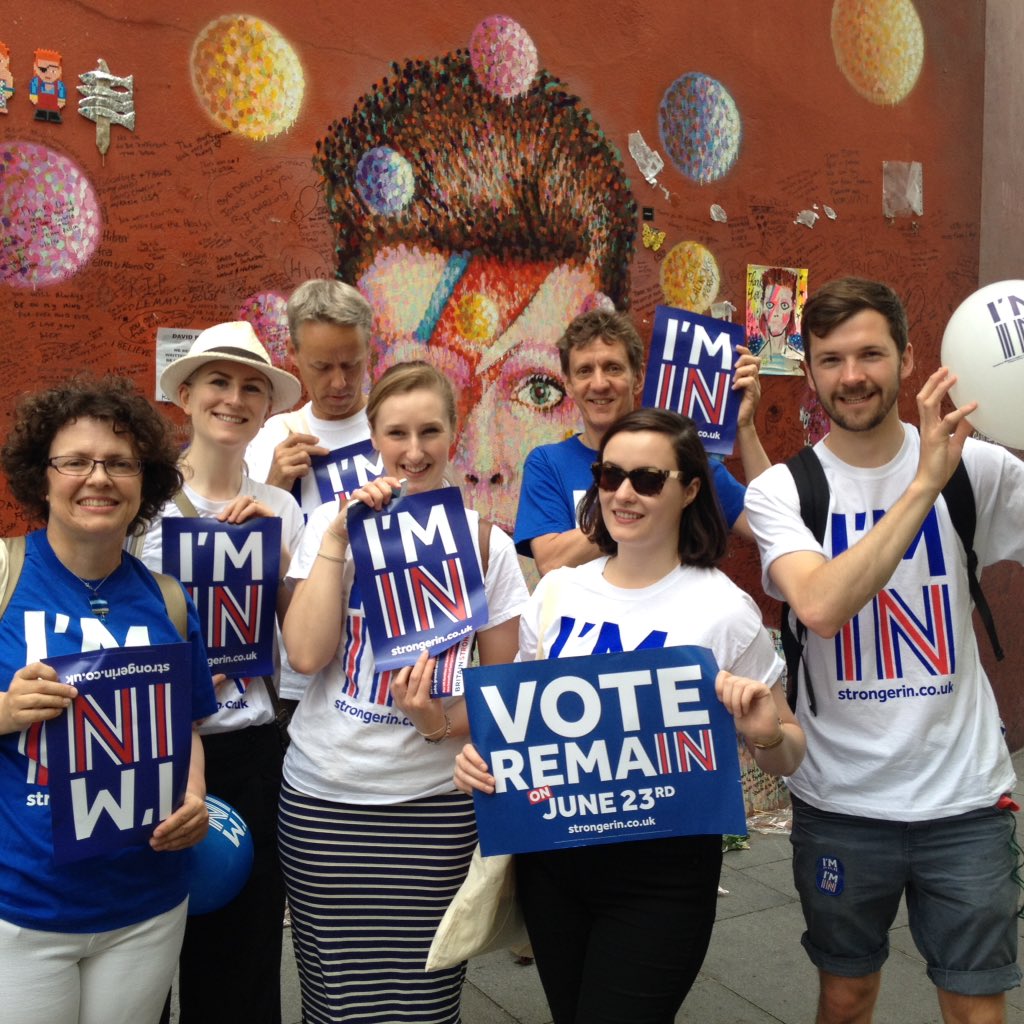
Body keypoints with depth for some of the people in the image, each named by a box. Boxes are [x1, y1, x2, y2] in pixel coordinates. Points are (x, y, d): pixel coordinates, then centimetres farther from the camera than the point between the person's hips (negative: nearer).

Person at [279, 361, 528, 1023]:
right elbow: (307, 654, -11)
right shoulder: (333, 524, 0)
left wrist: (442, 721, -16)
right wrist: (340, 533, -14)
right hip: (323, 798, 1)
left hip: (434, 802, 0)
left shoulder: (486, 542, -1)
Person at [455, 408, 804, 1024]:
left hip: (662, 870, -4)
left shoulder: (722, 609, -12)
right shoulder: (557, 591, 0)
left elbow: (788, 757, -3)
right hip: (551, 857, 5)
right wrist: (482, 753, -7)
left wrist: (767, 736, -25)